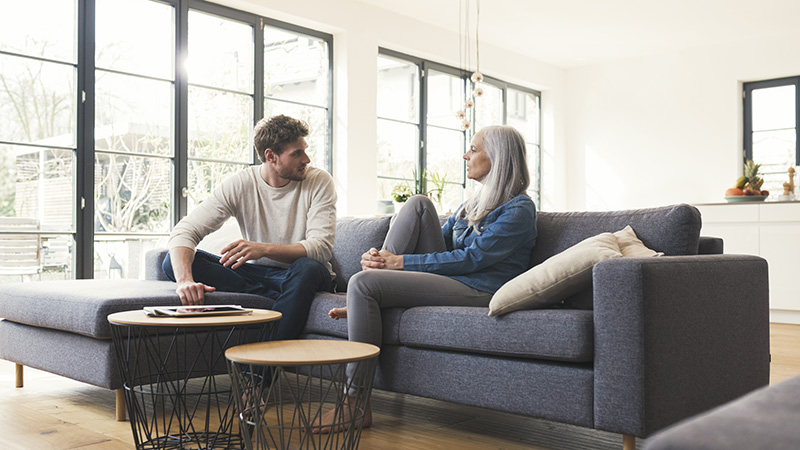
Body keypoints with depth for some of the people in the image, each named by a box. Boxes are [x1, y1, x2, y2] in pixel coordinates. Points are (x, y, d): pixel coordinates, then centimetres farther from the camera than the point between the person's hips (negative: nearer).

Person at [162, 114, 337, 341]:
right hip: (257, 272, 3)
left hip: (300, 278, -2)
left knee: (307, 268, -39)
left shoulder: (319, 182, -10)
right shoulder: (239, 184, -7)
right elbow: (184, 231, -15)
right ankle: (282, 298, -25)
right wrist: (185, 280, -36)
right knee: (175, 262, -17)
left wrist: (264, 249, -39)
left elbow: (321, 248, -22)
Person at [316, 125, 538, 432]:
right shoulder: (477, 201, 21)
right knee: (419, 204, -4)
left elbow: (472, 257, -16)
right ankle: (361, 306, -10)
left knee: (362, 283, -22)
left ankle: (357, 405, -18)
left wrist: (400, 262, -17)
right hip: (448, 278, 9)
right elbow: (440, 237, 19)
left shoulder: (519, 209, -7)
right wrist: (383, 257, 0)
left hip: (475, 292, -9)